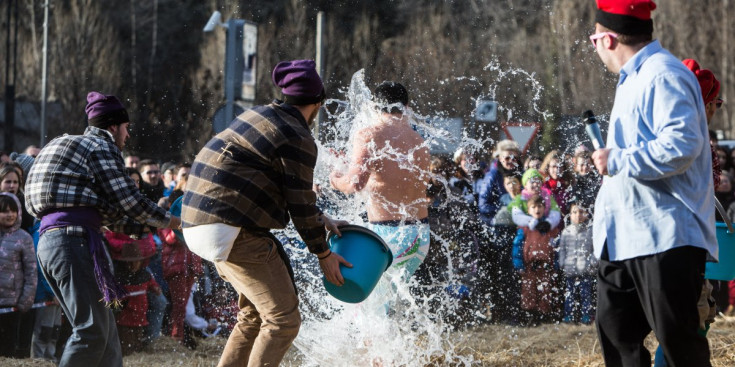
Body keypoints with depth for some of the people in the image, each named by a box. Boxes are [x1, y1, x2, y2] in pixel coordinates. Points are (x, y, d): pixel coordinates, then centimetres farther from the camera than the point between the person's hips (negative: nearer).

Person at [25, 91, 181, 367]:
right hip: (75, 240, -10)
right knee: (92, 330, -11)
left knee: (103, 326, 12)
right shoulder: (101, 148, -1)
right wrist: (171, 221, 5)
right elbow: (128, 200, -7)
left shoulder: (66, 145, 26)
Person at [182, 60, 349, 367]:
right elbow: (300, 203, -9)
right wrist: (323, 254, 3)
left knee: (254, 314, 22)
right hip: (233, 234, -10)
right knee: (283, 319, -7)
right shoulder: (298, 140, -11)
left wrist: (321, 219, 26)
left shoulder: (261, 116, 18)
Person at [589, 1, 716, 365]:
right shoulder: (634, 78, 19)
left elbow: (681, 144, -27)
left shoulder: (663, 76, -15)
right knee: (615, 330, 10)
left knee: (676, 336, -8)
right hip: (625, 237, 11)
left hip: (666, 236, -11)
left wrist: (617, 161, -20)